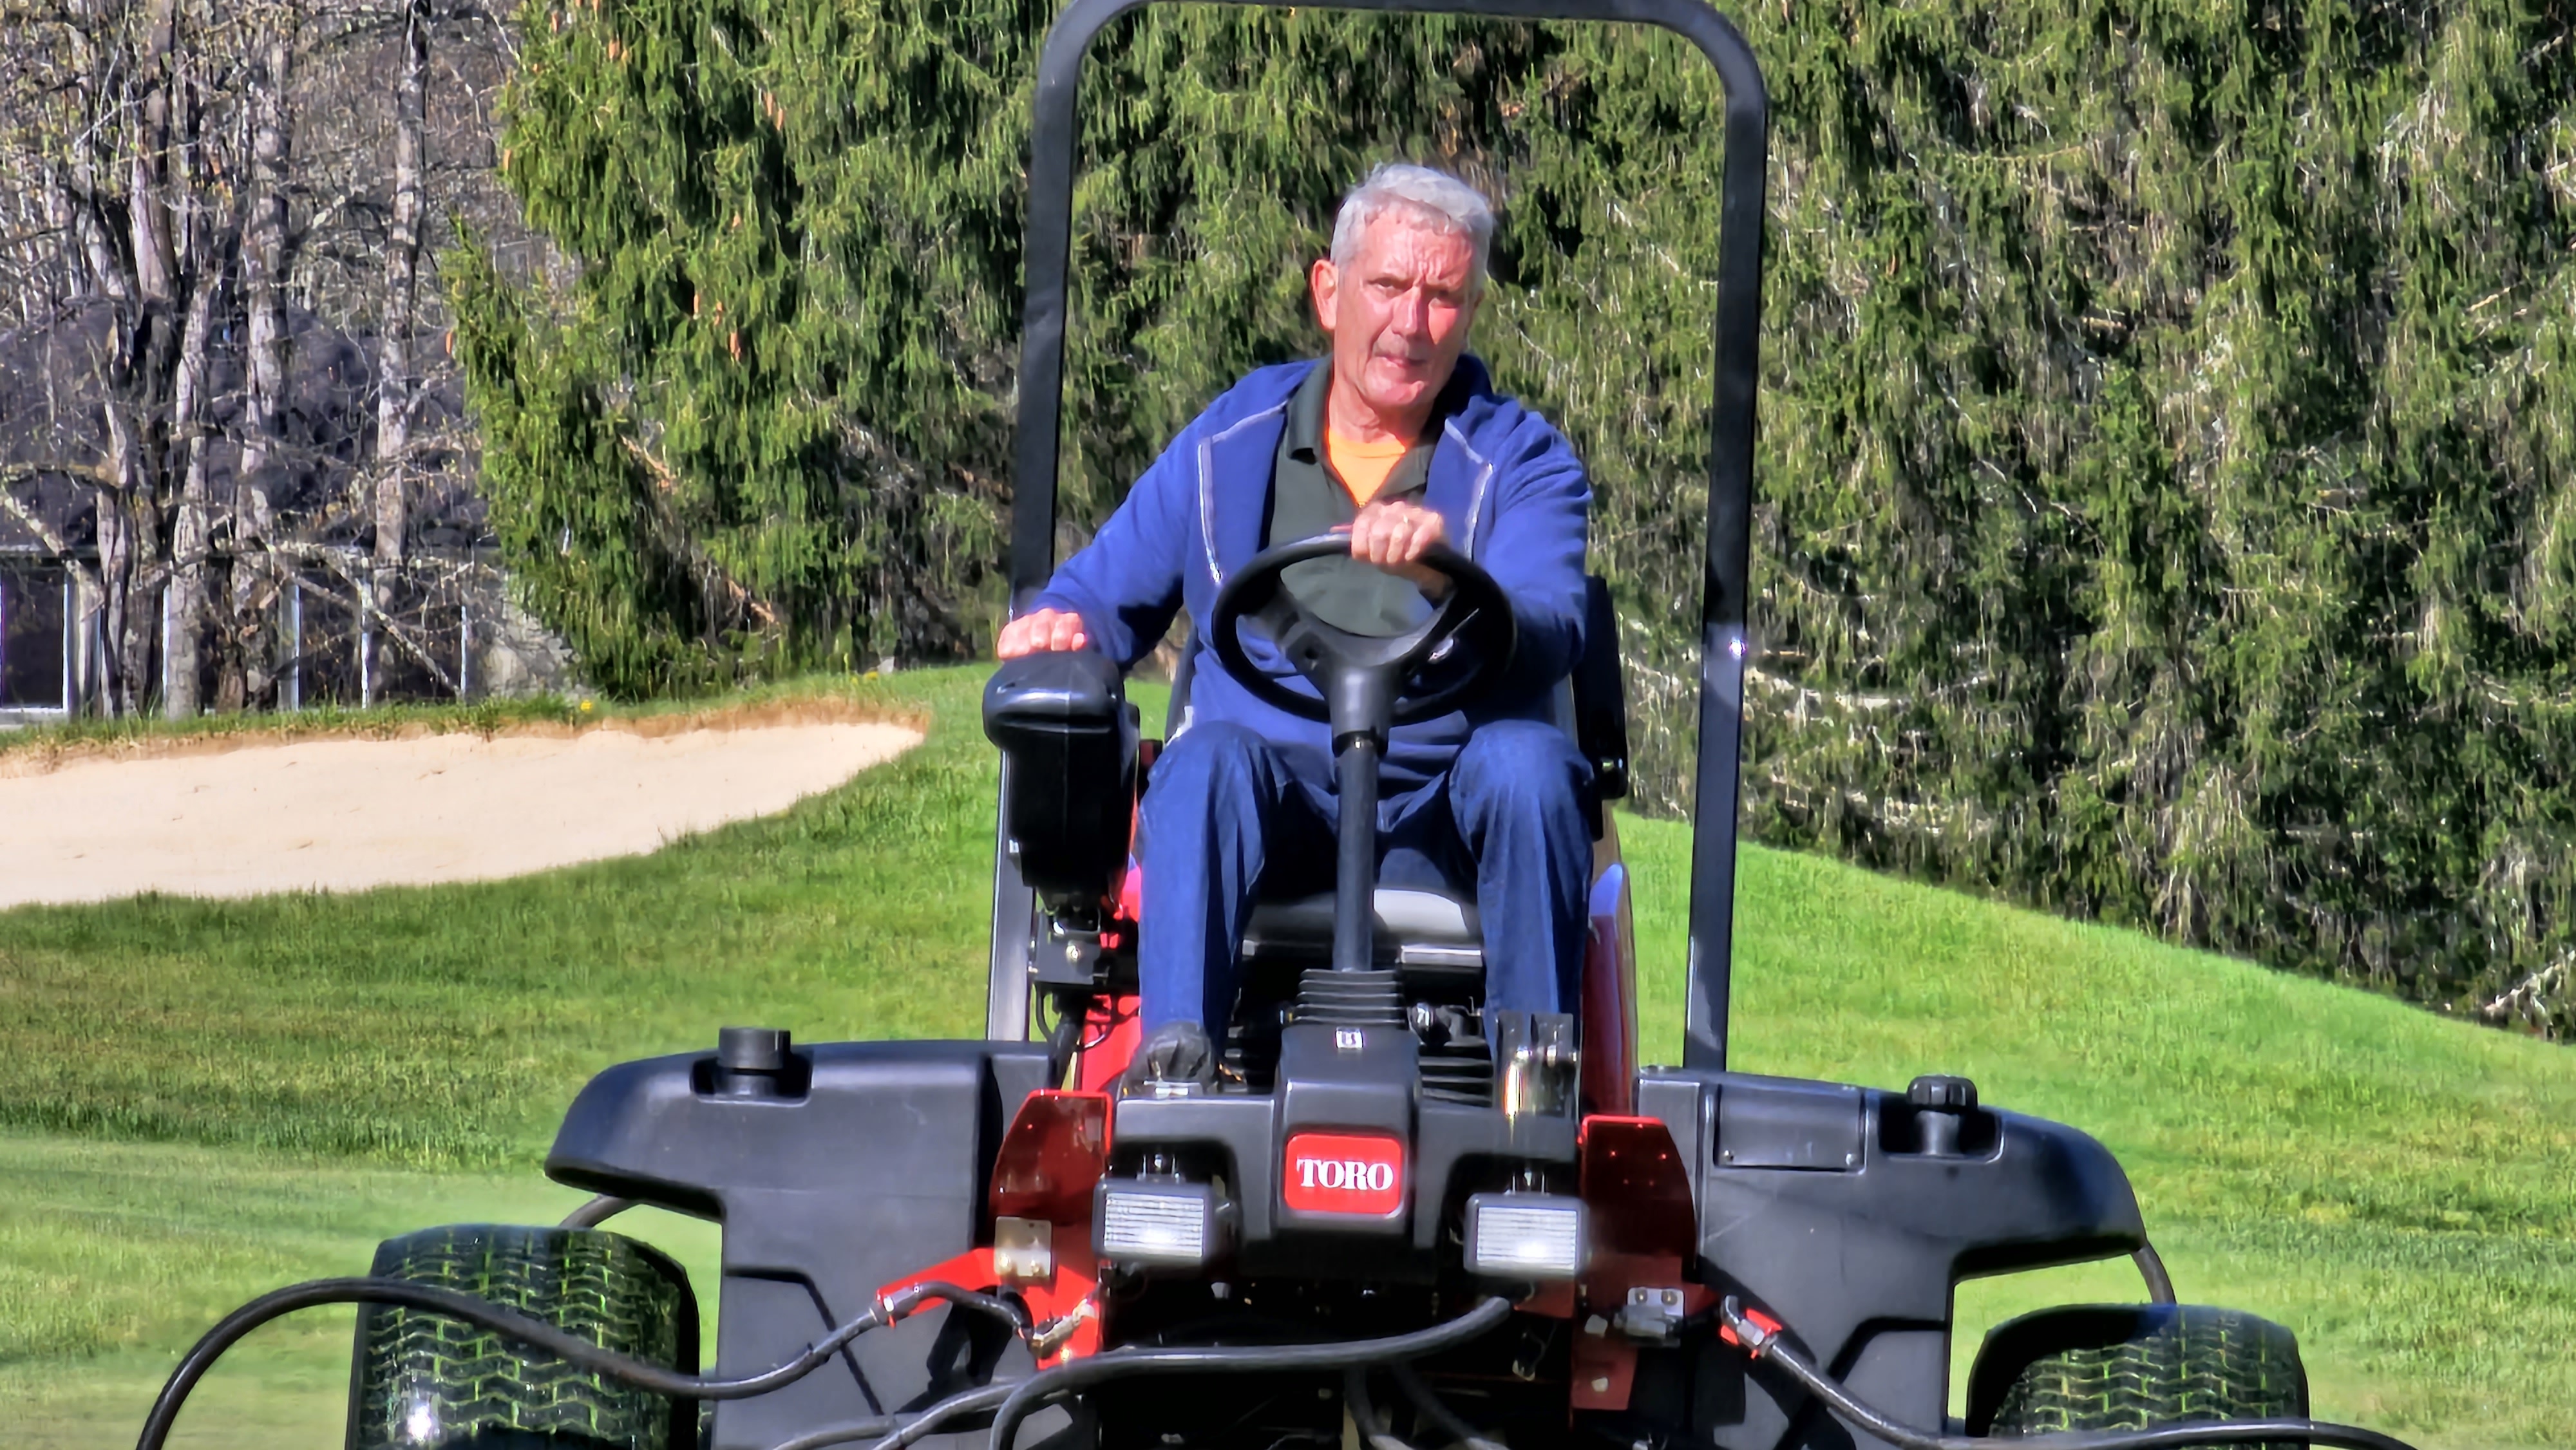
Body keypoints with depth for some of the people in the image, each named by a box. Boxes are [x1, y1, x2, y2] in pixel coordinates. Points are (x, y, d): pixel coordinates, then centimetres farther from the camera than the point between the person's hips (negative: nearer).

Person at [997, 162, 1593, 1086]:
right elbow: (1105, 595, 18)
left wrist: (1444, 577, -33)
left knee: (1524, 759, -32)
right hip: (1275, 804, 1)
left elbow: (1550, 638, -11)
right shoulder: (1231, 444, 14)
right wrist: (1064, 629, -7)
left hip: (1449, 817, 0)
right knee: (1207, 758, -32)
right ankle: (1173, 1051, -44)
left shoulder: (1522, 461, 8)